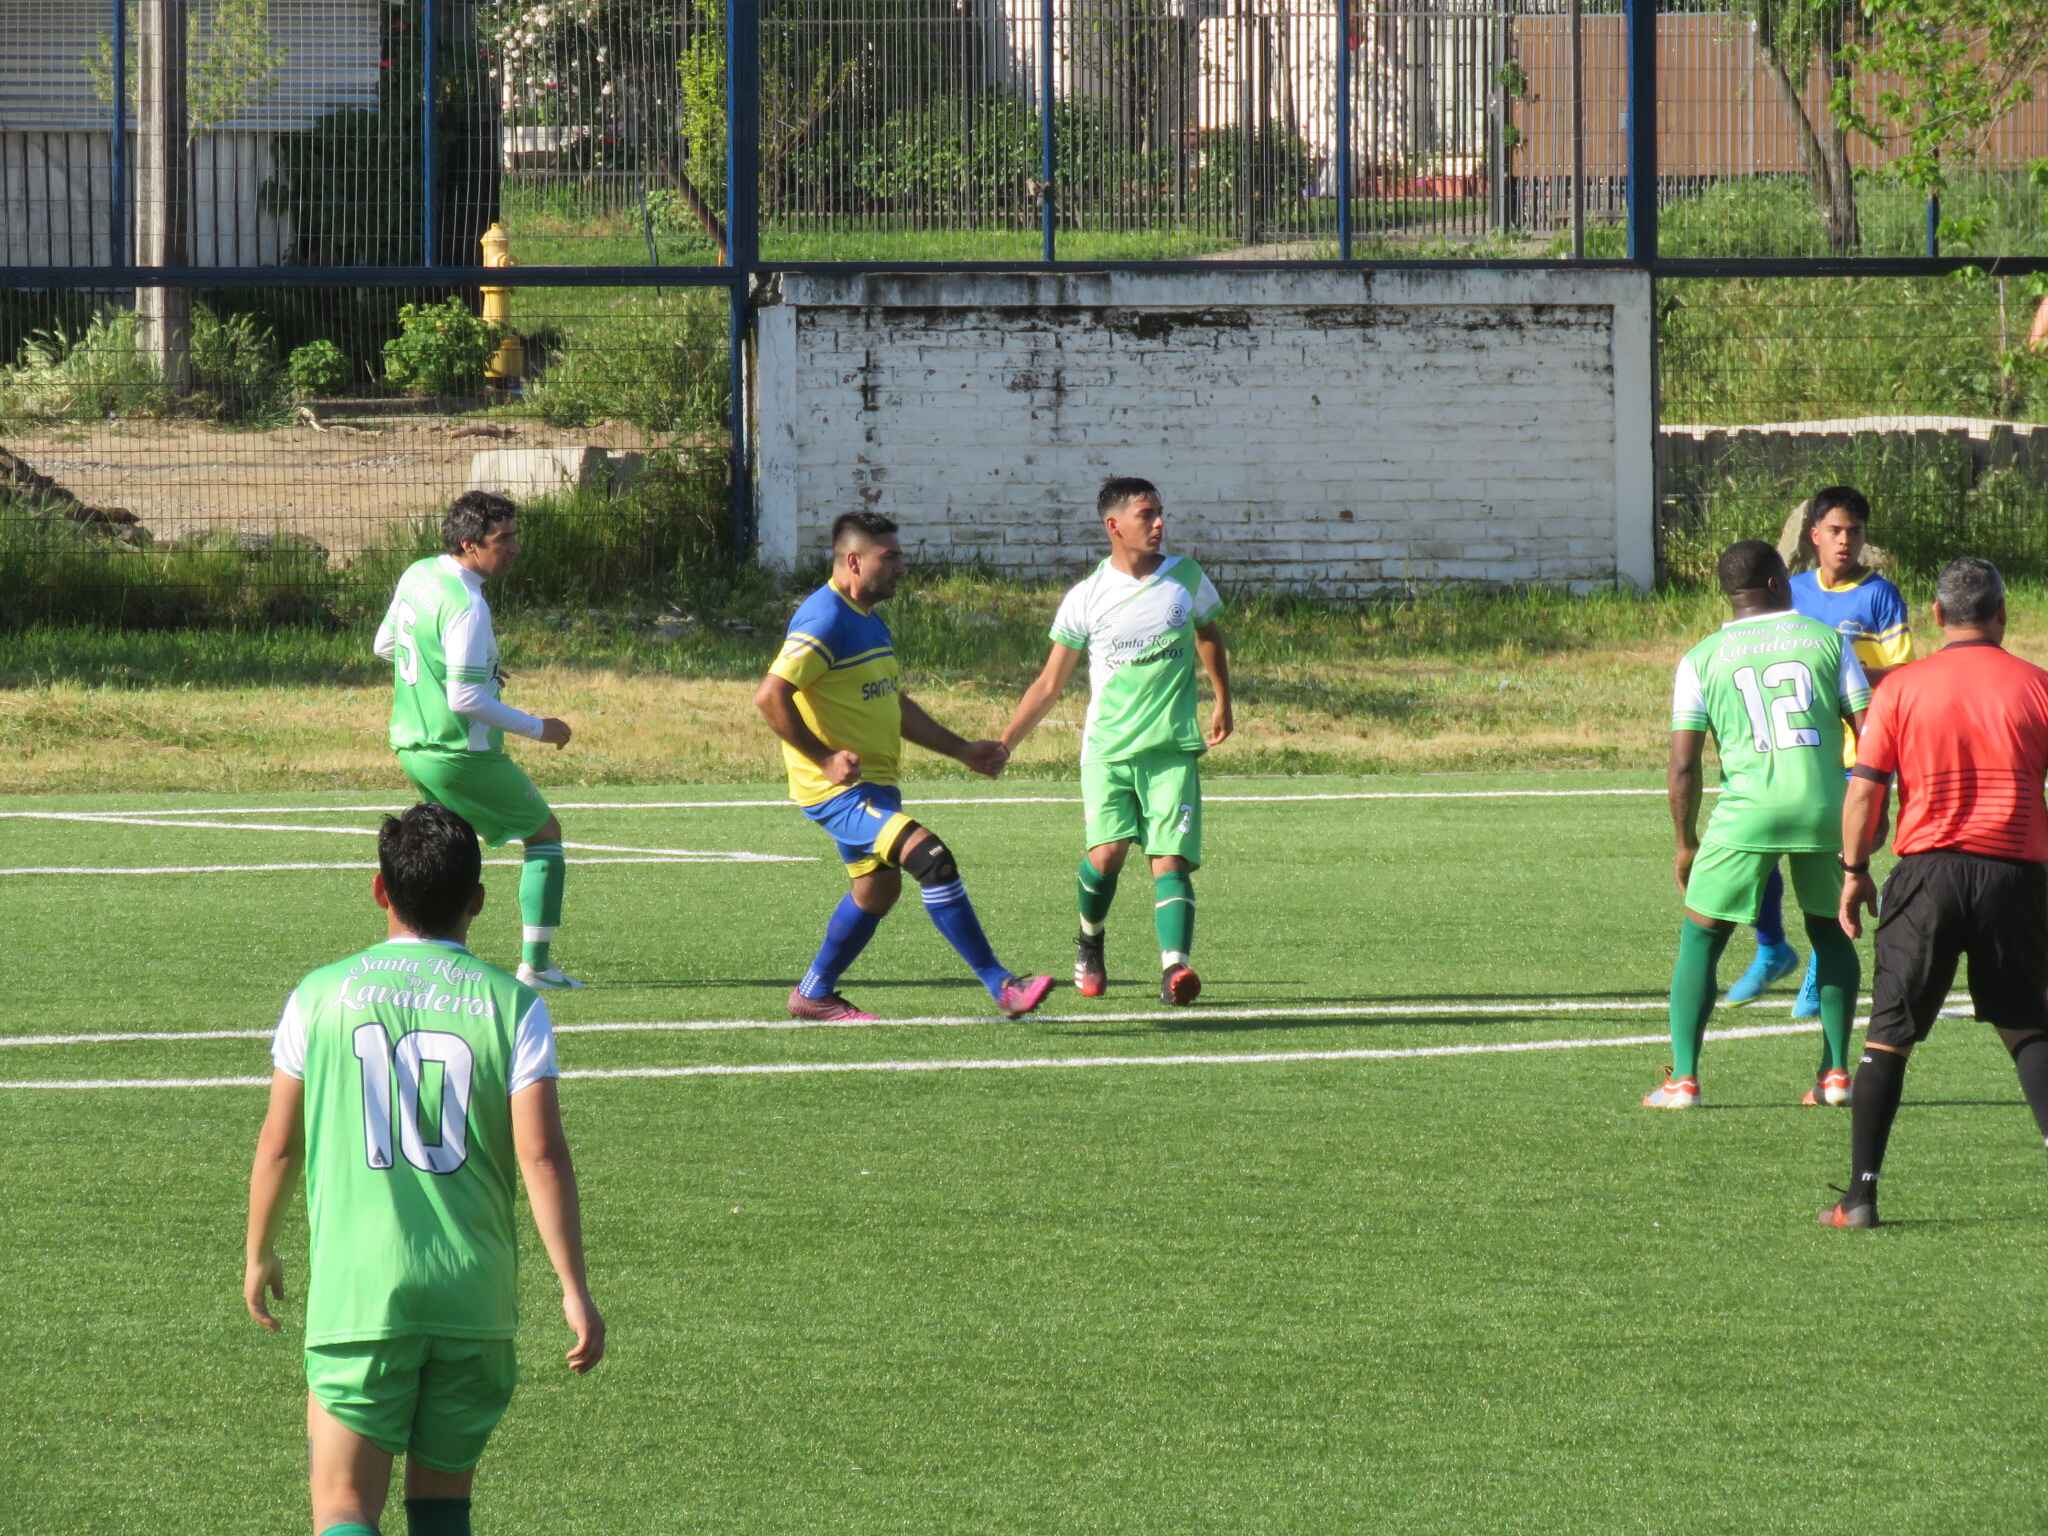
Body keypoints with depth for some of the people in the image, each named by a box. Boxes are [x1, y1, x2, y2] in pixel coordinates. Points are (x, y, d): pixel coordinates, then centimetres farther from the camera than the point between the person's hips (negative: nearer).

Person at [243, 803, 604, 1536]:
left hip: (356, 1290, -1)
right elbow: (542, 1155, -9)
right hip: (475, 1297, 1)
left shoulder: (319, 996, 0)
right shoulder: (513, 1007, -1)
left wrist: (258, 1255, 22)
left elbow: (278, 1145, 7)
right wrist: (575, 1290, -5)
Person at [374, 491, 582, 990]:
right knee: (544, 834, 6)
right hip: (461, 754, -8)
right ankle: (535, 964, 2)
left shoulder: (417, 575, 3)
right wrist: (536, 728, -16)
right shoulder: (467, 607, -25)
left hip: (411, 743, 8)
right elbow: (464, 699, -27)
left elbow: (385, 644, 18)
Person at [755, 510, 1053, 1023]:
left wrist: (961, 749, 22)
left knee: (877, 887, 20)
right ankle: (1001, 986, -20)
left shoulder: (868, 620, 15)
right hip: (838, 789, -11)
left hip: (873, 785, 11)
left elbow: (895, 705, 25)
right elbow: (770, 696, -26)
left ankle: (814, 994, 35)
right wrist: (824, 757, -25)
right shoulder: (825, 620, -18)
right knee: (931, 856, -21)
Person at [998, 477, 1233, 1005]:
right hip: (1107, 748, -1)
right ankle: (1089, 946, 12)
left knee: (1170, 860, -13)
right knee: (1106, 853, -15)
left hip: (1173, 748, 1)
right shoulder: (1086, 599, 0)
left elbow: (1209, 635, 25)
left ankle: (1175, 967, -25)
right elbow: (1049, 684, 7)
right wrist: (1002, 745, 3)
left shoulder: (1186, 579, 4)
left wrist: (1222, 701, 19)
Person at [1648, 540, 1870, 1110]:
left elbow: (1684, 765, 2)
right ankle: (1836, 1073, 16)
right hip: (1825, 805, 1)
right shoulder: (1827, 641, 8)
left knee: (1700, 940, 11)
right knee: (1830, 932, 22)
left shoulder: (1702, 659, 6)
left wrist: (1685, 843, 13)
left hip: (1746, 808, -1)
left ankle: (1682, 1078, 1)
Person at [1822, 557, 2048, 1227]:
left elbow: (1863, 792, -2)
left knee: (1888, 1034, 7)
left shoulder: (1902, 688, 0)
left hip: (1927, 870, 0)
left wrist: (1855, 871, 9)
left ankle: (1861, 1194, 2)